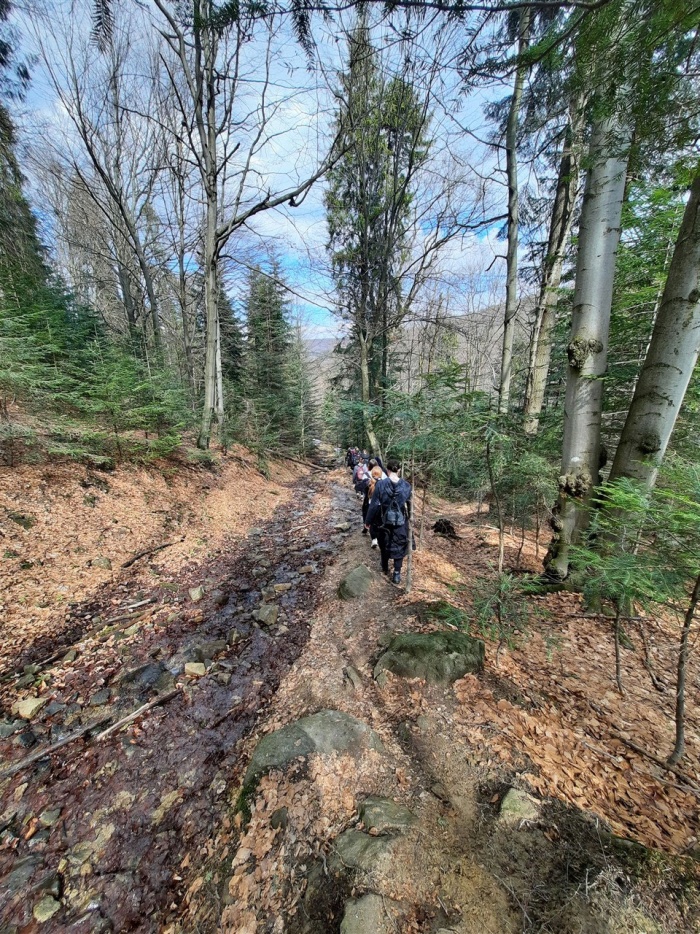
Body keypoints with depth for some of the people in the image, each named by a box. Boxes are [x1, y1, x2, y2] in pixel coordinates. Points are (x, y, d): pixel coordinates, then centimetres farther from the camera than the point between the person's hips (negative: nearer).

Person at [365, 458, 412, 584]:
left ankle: (385, 568, 39)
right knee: (399, 546, 14)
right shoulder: (406, 485, -10)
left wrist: (368, 520, -1)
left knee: (384, 544, 22)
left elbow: (374, 504, -11)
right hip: (401, 521, 0)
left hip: (385, 520, 0)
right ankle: (397, 574, 16)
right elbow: (409, 504, 3)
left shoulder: (380, 484, -16)